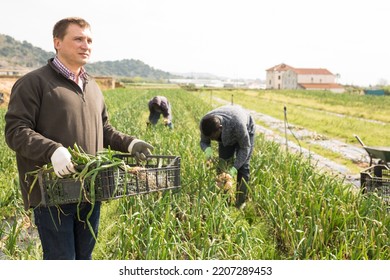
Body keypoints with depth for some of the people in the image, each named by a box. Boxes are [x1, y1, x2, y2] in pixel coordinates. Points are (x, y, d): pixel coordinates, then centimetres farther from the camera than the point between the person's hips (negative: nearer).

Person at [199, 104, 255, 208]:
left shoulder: (238, 125, -46)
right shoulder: (204, 124, -34)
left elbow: (245, 148, -31)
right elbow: (203, 142, -15)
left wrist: (234, 168, -39)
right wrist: (207, 149, -40)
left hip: (246, 130, -4)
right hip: (225, 135, 4)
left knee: (243, 166, -11)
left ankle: (240, 203, -2)